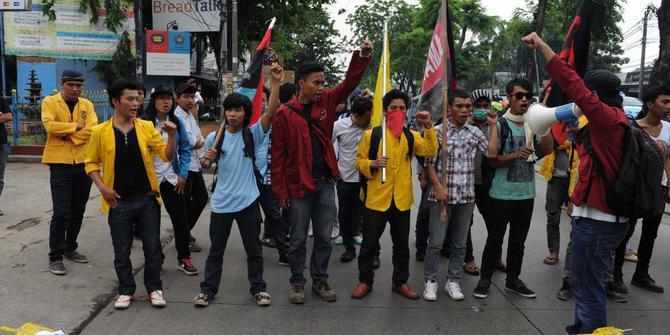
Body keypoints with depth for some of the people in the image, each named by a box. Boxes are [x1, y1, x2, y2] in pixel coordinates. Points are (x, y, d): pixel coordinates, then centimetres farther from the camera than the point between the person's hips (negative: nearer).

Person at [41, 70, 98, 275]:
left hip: (84, 163, 4)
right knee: (61, 212, -6)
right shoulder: (50, 102, -1)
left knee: (78, 211, 12)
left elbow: (92, 129, -7)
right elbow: (50, 125, -17)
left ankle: (70, 248, 27)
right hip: (60, 163, -4)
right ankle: (55, 256, 4)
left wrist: (68, 135, -15)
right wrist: (75, 126, -11)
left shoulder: (87, 105, 8)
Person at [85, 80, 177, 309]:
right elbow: (91, 163, 6)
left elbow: (167, 156, 0)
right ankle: (126, 290, 28)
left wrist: (171, 136, -17)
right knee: (122, 251, 10)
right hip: (119, 202, -1)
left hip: (147, 199, 1)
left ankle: (154, 288, 24)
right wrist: (102, 187, -7)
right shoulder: (101, 131, -2)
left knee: (152, 247, 7)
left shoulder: (147, 127, 1)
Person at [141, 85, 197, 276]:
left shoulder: (177, 122, 2)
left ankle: (184, 258, 18)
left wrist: (183, 174, 0)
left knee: (180, 220, 5)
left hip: (172, 180, 3)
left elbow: (185, 149, 8)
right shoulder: (144, 123, -8)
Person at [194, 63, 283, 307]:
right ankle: (208, 289, 26)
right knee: (216, 250, 13)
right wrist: (207, 158, -11)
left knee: (254, 249, 11)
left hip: (248, 201, -1)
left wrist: (276, 82, -29)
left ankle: (258, 288, 27)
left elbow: (271, 113, -20)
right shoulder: (214, 138, 1)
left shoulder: (253, 134, -5)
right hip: (221, 202, 1)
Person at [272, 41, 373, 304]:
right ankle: (297, 283, 25)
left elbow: (350, 82, 3)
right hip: (299, 185, -4)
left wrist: (363, 56, -13)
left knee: (324, 237, 13)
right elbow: (278, 155, -9)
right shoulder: (285, 114, -11)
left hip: (325, 183, 5)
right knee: (298, 239, 9)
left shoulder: (326, 102, 3)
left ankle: (320, 280, 28)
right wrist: (281, 191, -10)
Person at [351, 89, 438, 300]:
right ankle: (365, 281, 22)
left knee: (402, 244, 14)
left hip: (402, 200, 3)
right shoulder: (371, 135, -2)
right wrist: (372, 164, -17)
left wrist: (428, 127, -16)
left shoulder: (411, 136, 7)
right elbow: (359, 161, 2)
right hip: (377, 198, -3)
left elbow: (431, 150, -8)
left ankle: (401, 282, 29)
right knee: (369, 242, 6)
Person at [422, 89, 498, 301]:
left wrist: (493, 125, 0)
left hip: (466, 196, 4)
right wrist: (439, 187, -14)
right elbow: (429, 163, -4)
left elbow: (492, 153, -4)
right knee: (435, 242, 1)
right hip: (441, 195, -4)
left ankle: (453, 281, 24)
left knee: (460, 244, 12)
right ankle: (430, 281, 16)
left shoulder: (474, 132, 8)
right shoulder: (438, 131, -3)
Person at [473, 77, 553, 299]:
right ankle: (485, 279, 17)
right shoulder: (500, 125, -9)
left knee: (518, 240, 15)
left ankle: (513, 280, 28)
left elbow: (546, 150, -3)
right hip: (503, 194, -5)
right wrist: (515, 155, -25)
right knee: (495, 239, 4)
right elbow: (493, 160, -10)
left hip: (526, 193, 5)